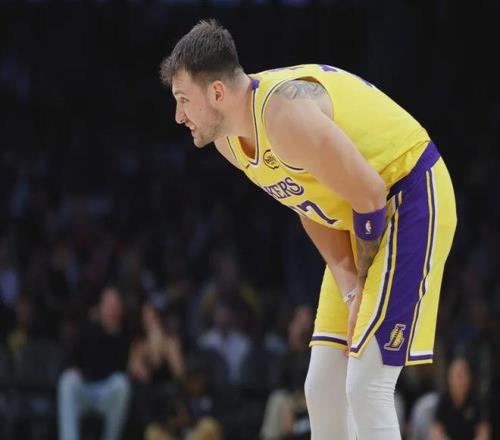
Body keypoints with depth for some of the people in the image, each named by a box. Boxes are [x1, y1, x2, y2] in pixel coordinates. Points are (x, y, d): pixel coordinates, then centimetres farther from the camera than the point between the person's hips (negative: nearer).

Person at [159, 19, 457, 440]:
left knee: (366, 385, -17)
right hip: (361, 211, 9)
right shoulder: (228, 140, 0)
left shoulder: (285, 115, -29)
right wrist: (349, 285, -7)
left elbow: (371, 198, -24)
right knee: (322, 386, 8)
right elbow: (312, 207, 7)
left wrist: (362, 280, -10)